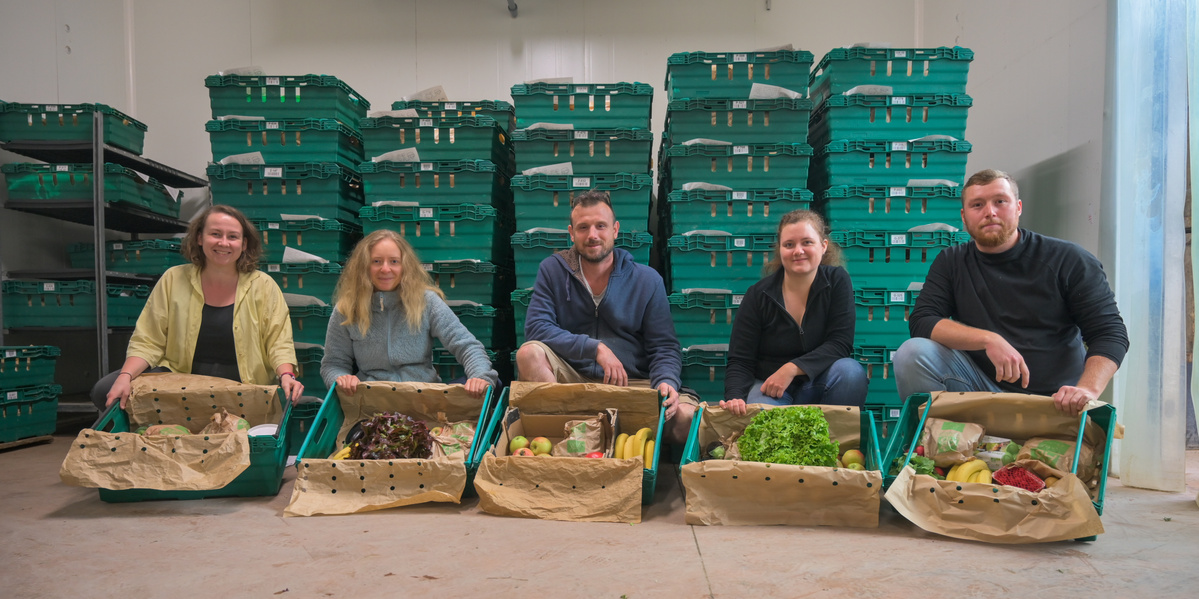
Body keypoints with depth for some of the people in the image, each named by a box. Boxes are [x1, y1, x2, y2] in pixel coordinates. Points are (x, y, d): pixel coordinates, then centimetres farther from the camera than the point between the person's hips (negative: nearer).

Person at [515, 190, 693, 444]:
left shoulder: (647, 280, 4)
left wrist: (666, 382, -20)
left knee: (686, 417, -28)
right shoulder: (552, 269, 4)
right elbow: (536, 327, -8)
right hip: (572, 379, 1)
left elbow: (664, 348, 3)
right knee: (529, 353, -29)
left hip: (632, 383, 0)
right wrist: (595, 348, -18)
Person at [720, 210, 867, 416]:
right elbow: (740, 361, -8)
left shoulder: (837, 281, -4)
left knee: (851, 371, -29)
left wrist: (792, 368, -25)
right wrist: (735, 398, -29)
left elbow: (840, 343, -12)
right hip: (768, 384, -2)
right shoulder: (758, 295, -7)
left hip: (817, 383, 3)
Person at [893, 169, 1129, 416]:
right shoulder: (952, 263, 7)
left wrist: (1087, 389, -23)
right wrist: (988, 339, -23)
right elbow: (921, 321, -8)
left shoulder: (1068, 260, 1)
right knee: (913, 353, -22)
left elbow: (1110, 333, -4)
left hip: (1056, 400, -2)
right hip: (983, 388, 2)